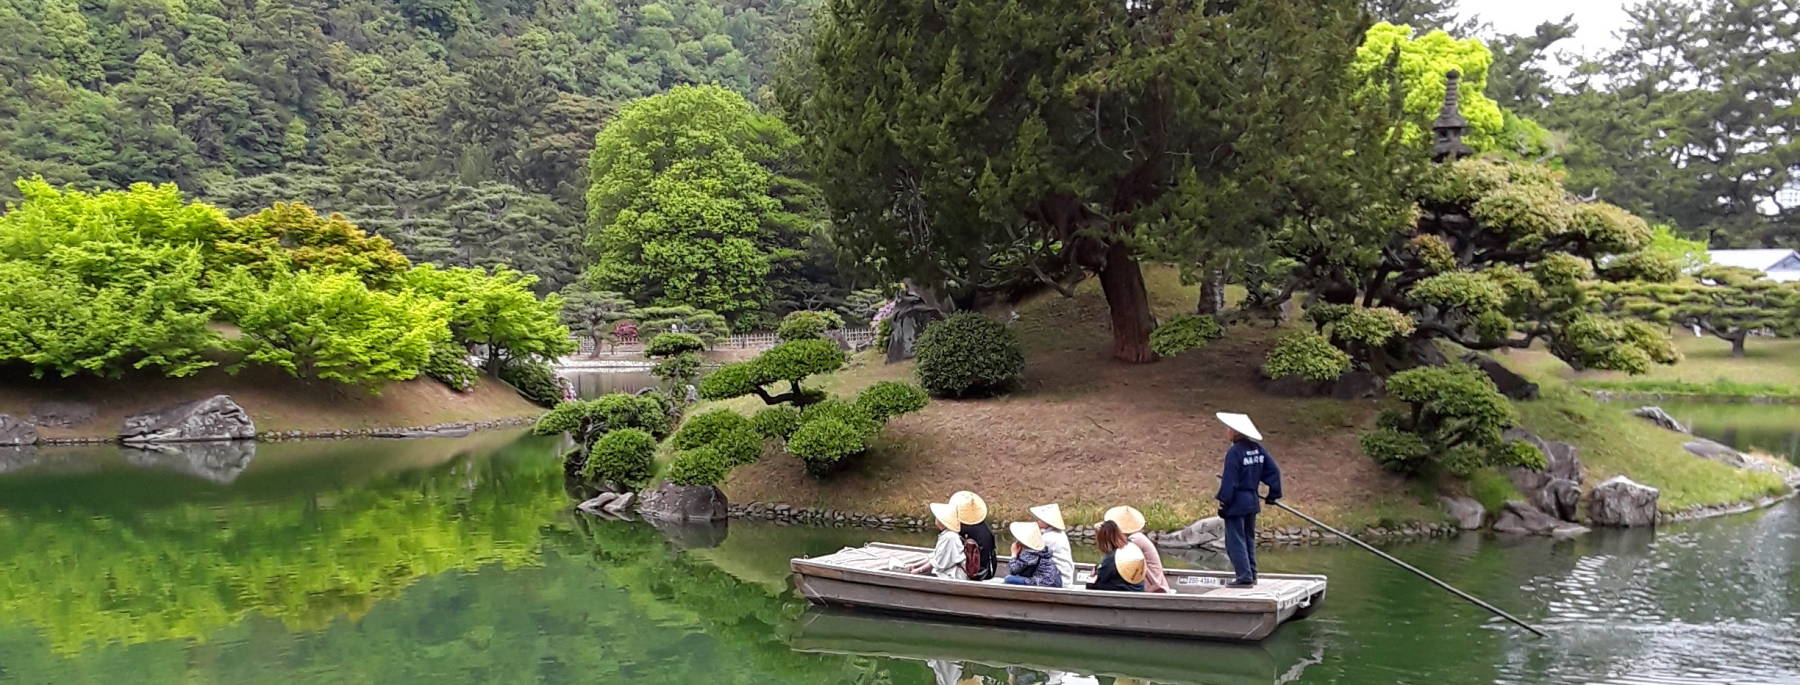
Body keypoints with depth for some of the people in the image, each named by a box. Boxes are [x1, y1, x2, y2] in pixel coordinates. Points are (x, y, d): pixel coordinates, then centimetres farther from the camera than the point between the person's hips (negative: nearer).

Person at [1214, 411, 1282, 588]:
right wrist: (1273, 493, 17)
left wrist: (1223, 504, -10)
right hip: (1252, 501, 8)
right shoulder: (1258, 449, 5)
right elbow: (1274, 471, 9)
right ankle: (1251, 576, 22)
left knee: (1235, 541, -2)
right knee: (1249, 539, 17)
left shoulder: (1234, 452, -17)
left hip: (1236, 503, -8)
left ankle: (1244, 576, -5)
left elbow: (1229, 481, -17)